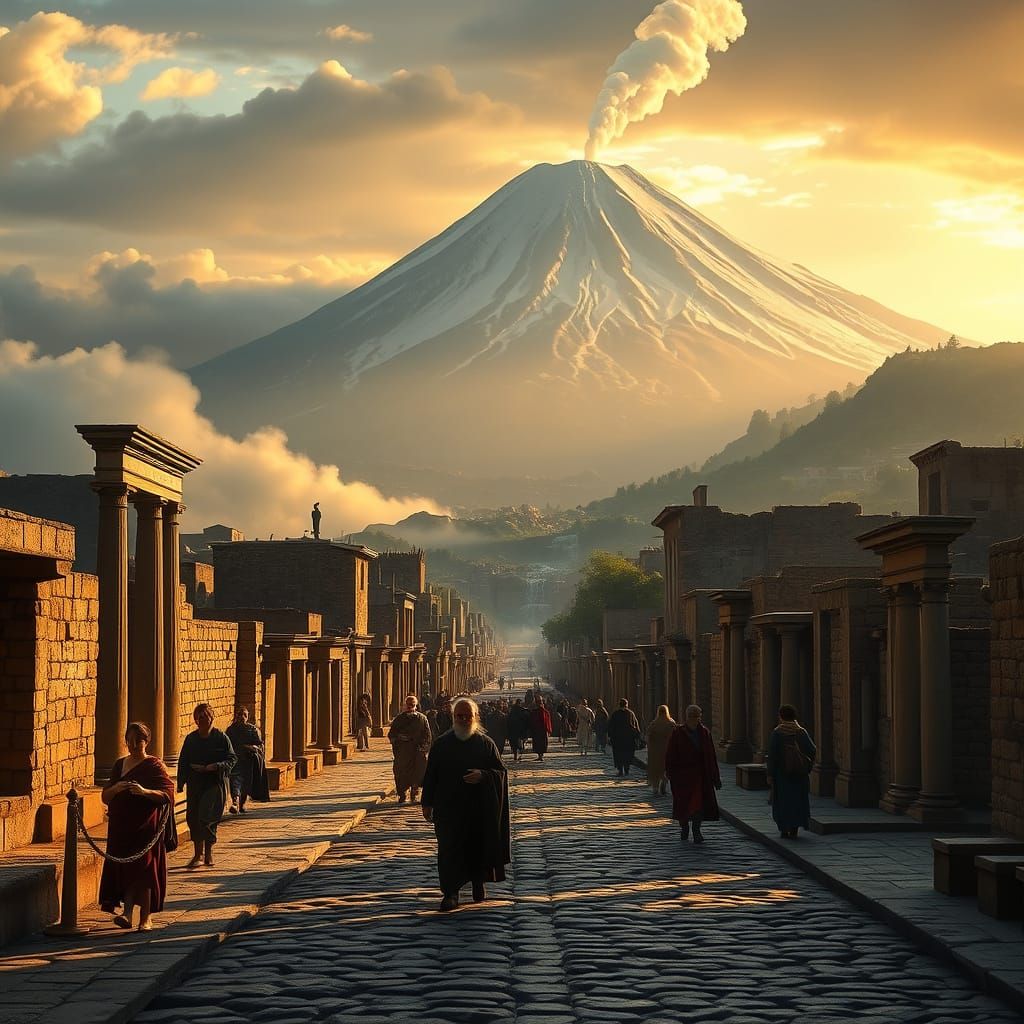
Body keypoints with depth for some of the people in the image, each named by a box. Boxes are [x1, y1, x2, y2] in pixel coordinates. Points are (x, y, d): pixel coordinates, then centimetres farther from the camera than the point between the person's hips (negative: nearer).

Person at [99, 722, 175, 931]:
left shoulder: (154, 765, -2)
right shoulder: (120, 765, 14)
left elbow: (168, 794, -12)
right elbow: (105, 797, 14)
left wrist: (145, 792, -28)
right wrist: (115, 789, -9)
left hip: (146, 826, -5)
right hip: (121, 826, 5)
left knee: (142, 869, -7)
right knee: (124, 868, -2)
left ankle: (145, 918, -2)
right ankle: (127, 912, -5)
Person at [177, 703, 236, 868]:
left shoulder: (221, 737, -1)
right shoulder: (191, 738, 8)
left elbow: (231, 759, -2)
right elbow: (183, 762, 11)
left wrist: (216, 766, -18)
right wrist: (181, 783, 5)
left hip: (215, 783, -4)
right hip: (195, 783, 4)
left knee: (208, 816, -12)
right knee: (193, 817, 5)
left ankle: (208, 853, 0)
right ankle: (198, 853, 17)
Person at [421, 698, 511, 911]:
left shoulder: (485, 743, 1)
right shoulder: (441, 744, 2)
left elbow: (501, 772, 2)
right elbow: (430, 775, 5)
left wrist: (483, 776, -17)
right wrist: (427, 803, 1)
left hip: (480, 809, 0)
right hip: (449, 808, 0)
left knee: (478, 847, 8)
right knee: (449, 849, -6)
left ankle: (479, 882, 28)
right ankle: (450, 892, -3)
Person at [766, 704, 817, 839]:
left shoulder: (776, 732, -8)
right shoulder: (801, 732, -2)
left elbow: (772, 754, -13)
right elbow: (812, 749, -9)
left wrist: (770, 774, -9)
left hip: (782, 772, -2)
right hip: (799, 772, 2)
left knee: (783, 800, 9)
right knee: (797, 799, 10)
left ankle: (784, 830, 7)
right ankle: (794, 830, 5)